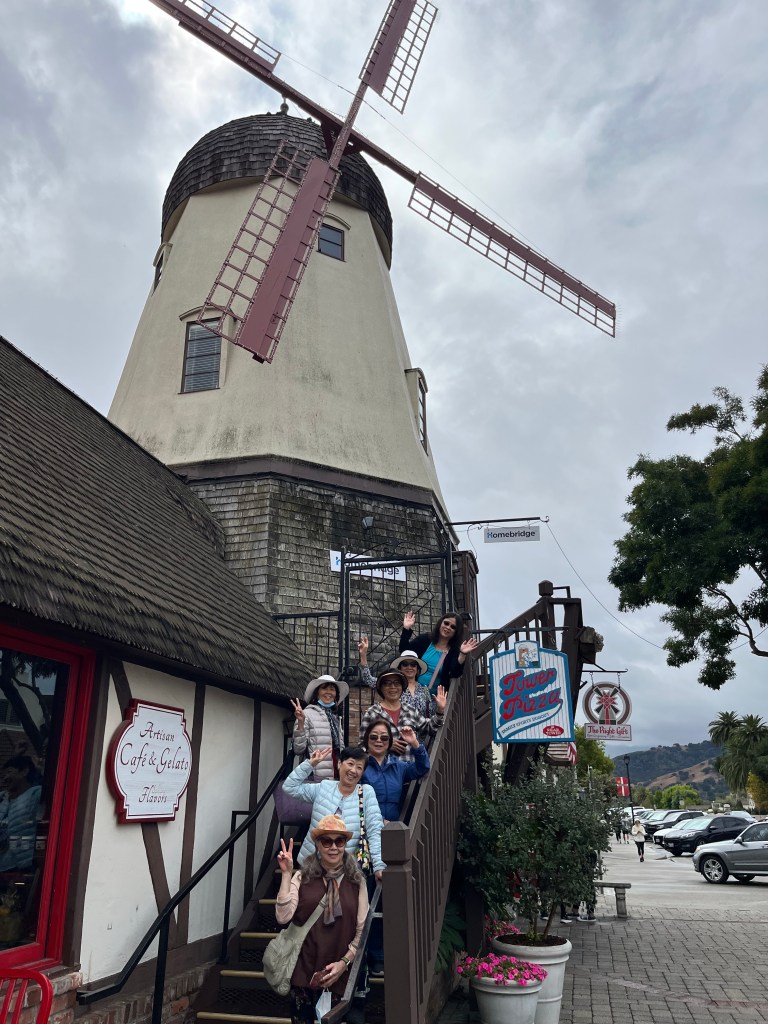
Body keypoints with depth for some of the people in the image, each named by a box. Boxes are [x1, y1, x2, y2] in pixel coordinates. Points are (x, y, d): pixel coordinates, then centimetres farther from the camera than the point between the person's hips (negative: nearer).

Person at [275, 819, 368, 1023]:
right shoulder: (302, 877, -1)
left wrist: (344, 962, -9)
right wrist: (286, 874, -16)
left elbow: (362, 931, 2)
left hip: (338, 975, 1)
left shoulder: (356, 881, 1)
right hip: (304, 972, 0)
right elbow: (283, 917, -13)